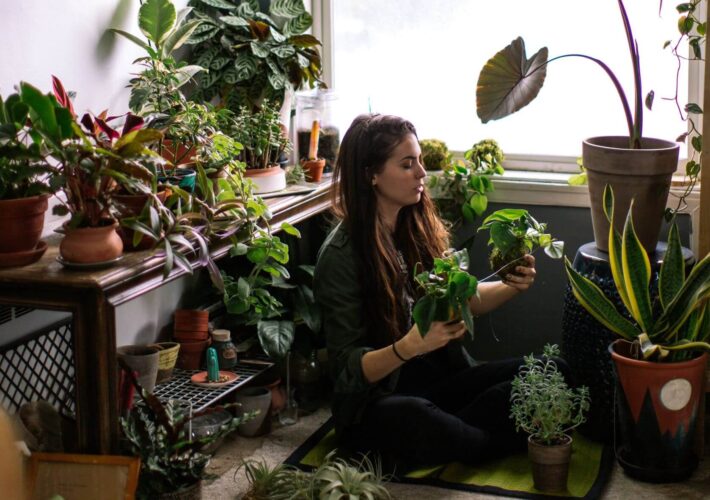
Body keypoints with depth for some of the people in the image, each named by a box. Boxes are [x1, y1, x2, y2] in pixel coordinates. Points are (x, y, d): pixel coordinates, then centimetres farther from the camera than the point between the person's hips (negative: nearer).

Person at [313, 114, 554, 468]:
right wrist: (410, 346, -34)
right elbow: (349, 368, -15)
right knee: (415, 419, -39)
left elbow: (463, 299, 17)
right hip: (376, 398, -5)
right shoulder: (340, 255, -13)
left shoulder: (422, 227, 5)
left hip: (444, 378, 5)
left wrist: (512, 287, -4)